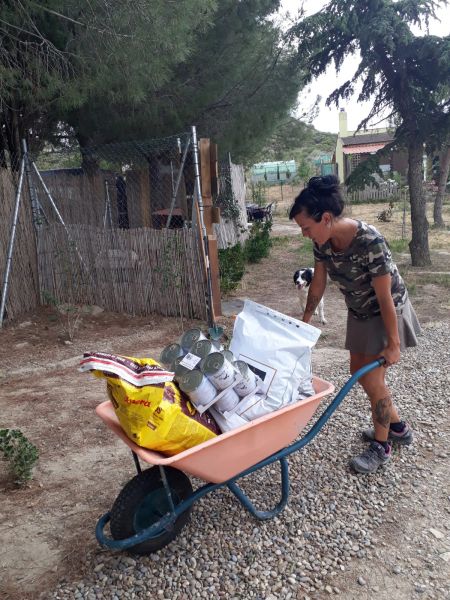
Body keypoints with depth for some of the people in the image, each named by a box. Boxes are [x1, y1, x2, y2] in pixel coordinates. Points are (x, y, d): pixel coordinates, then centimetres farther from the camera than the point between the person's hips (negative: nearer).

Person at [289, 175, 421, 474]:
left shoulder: (370, 242, -35)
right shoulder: (322, 240, -14)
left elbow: (384, 297, -27)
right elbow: (319, 281, 1)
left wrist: (393, 343, -20)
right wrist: (306, 319, 9)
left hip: (386, 311, -7)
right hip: (360, 312, 8)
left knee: (372, 378, -4)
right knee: (359, 372, 15)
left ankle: (381, 446, 19)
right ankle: (398, 427, 36)